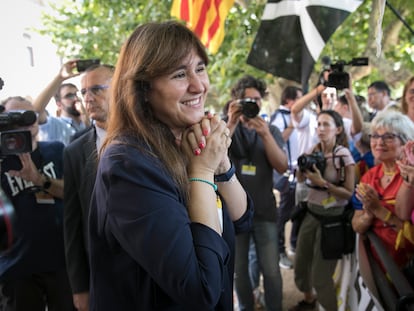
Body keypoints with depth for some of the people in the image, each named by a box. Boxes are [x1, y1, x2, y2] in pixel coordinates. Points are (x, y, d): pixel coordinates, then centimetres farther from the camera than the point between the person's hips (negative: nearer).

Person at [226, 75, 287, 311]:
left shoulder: (271, 131, 7)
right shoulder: (226, 127, 3)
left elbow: (282, 166, -8)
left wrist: (265, 134, -20)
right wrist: (231, 124, -21)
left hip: (264, 210, 1)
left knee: (271, 270, 0)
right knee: (239, 270, 9)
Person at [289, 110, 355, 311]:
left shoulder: (344, 155, -11)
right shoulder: (314, 151, 5)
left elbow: (349, 193, -13)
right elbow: (300, 181, 13)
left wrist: (323, 183, -22)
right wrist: (302, 167, -7)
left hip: (332, 217, -6)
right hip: (311, 214, 6)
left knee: (320, 275, -3)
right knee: (300, 265, 14)